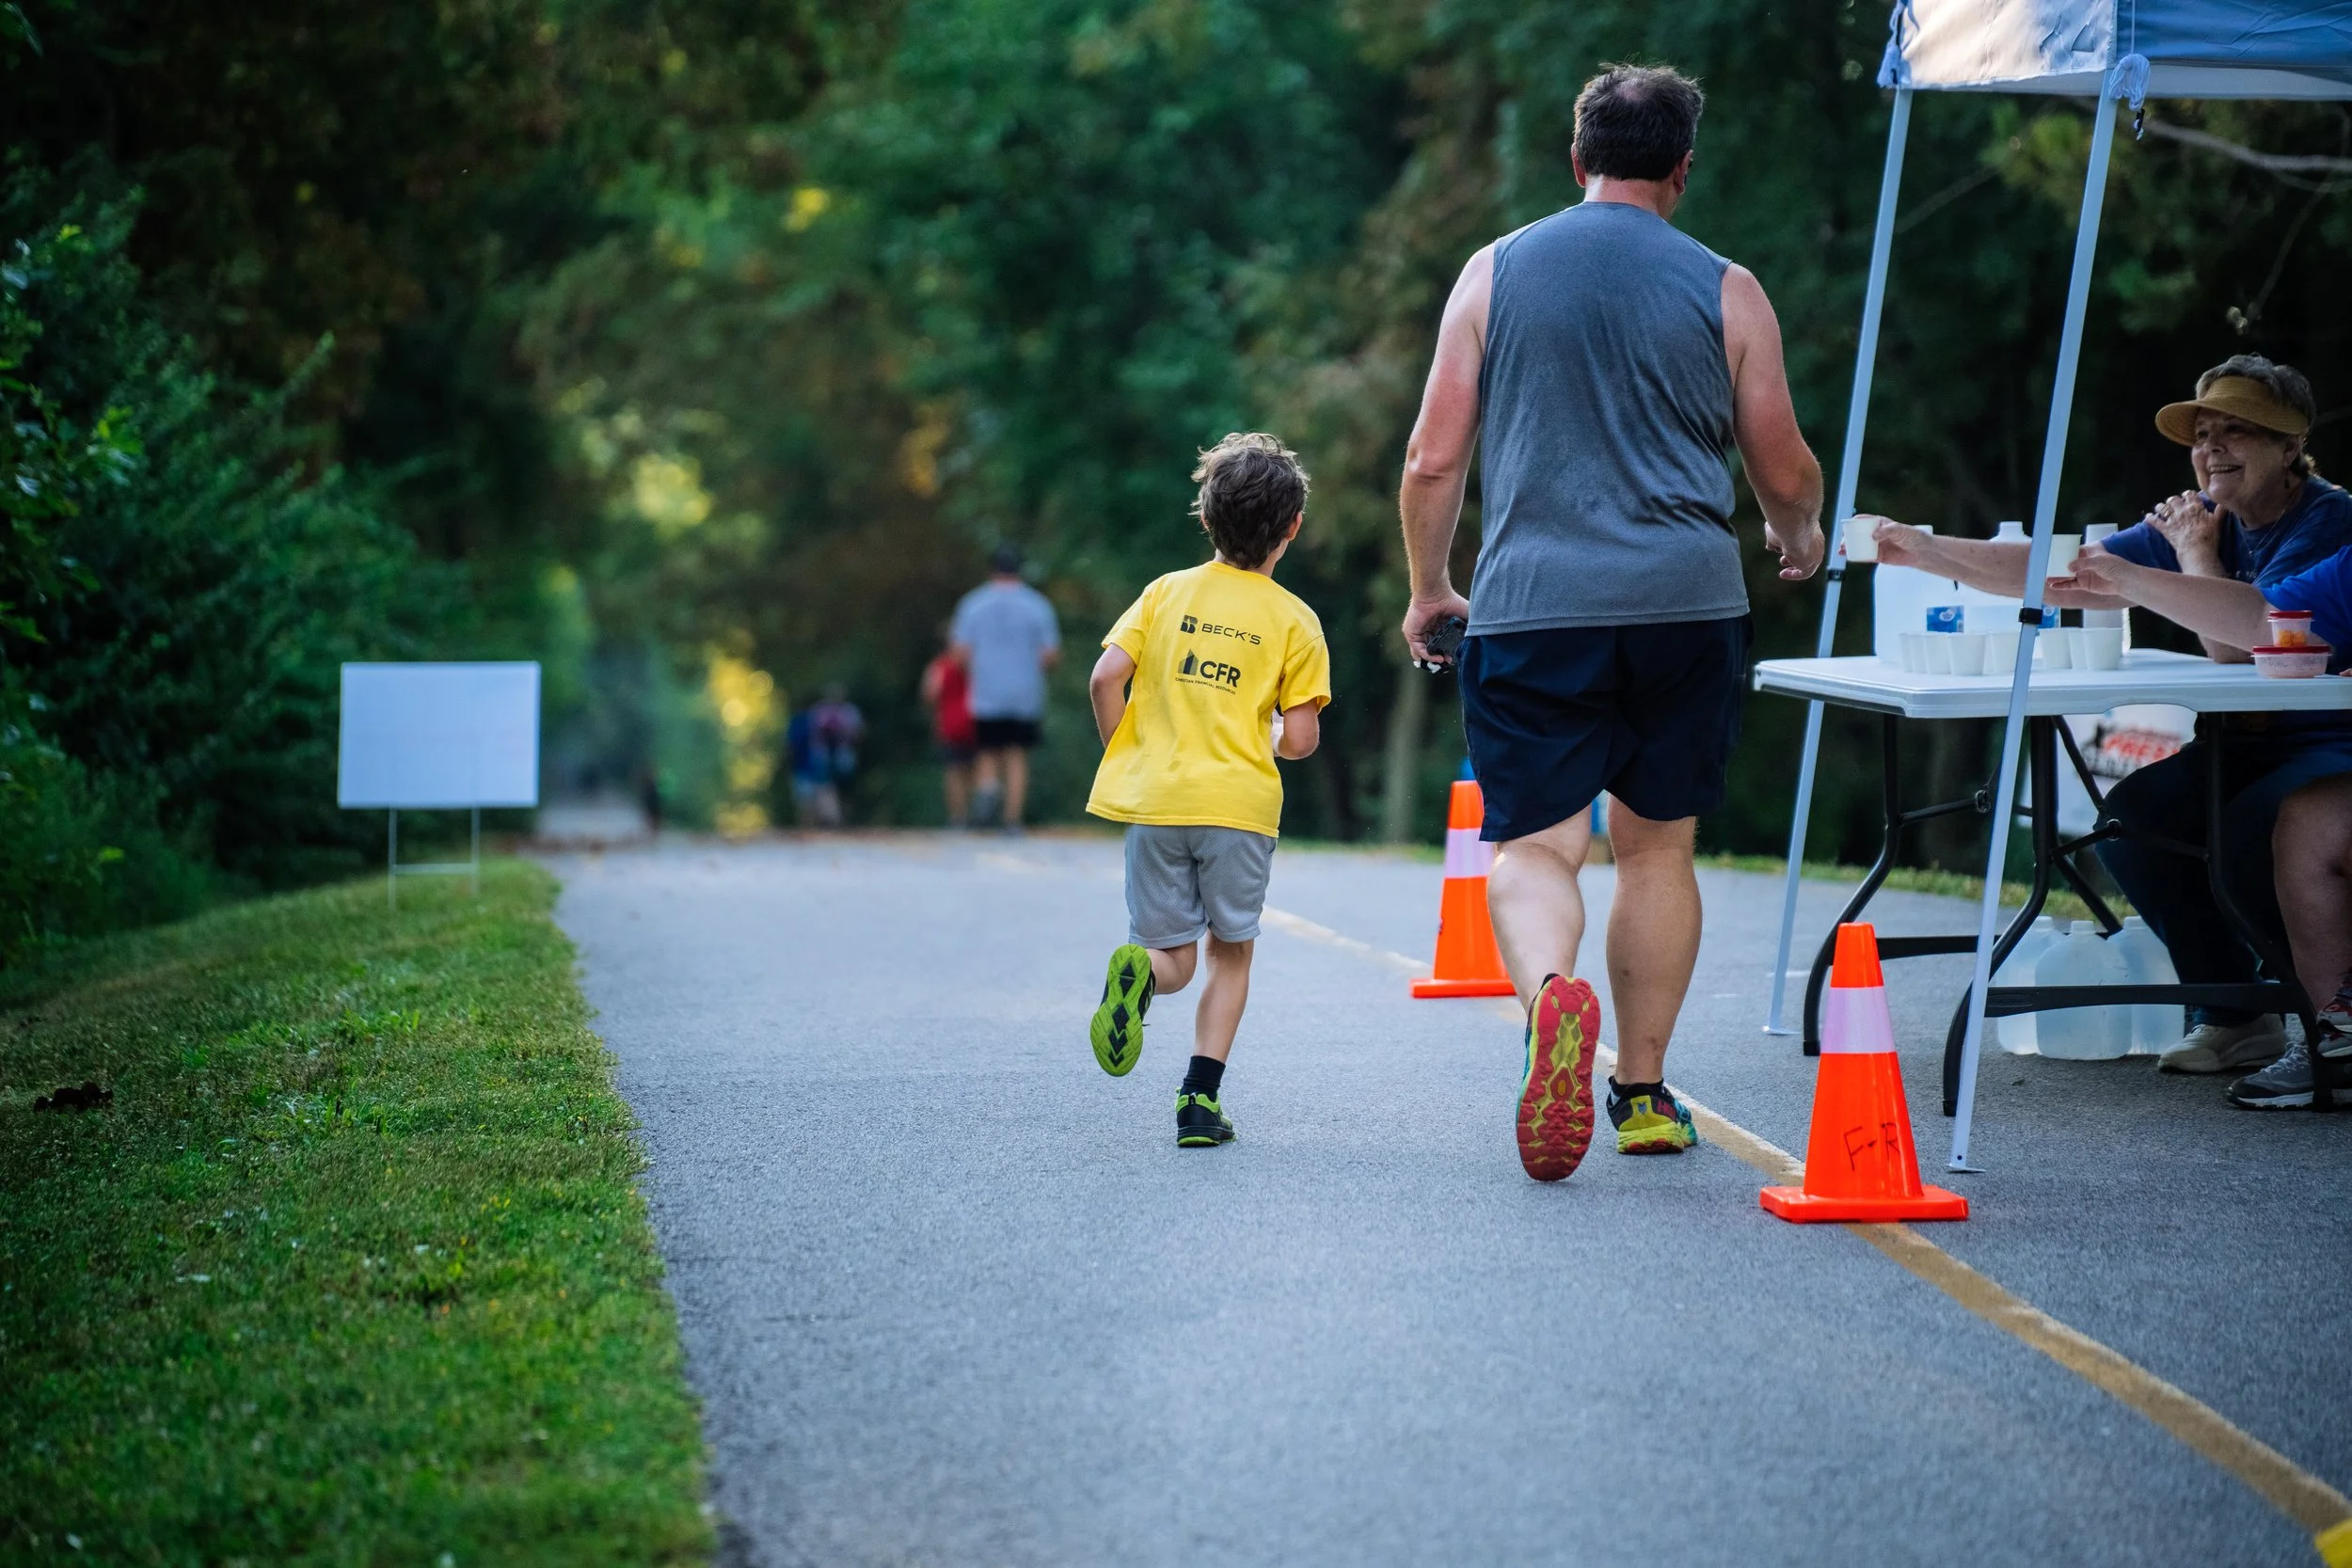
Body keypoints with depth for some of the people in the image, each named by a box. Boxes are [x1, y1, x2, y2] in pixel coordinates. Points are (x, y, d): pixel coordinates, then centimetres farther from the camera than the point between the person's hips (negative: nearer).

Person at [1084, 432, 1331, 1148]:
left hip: (1154, 798, 2)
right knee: (1230, 952, 16)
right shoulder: (1294, 619, 1)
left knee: (1173, 959, 11)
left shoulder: (1168, 592, 7)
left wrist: (1124, 755, 11)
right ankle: (1201, 1100, 4)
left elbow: (1105, 677, -3)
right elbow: (1299, 739, -4)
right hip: (1239, 801, -2)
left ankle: (1136, 971, -26)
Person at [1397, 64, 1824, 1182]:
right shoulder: (1725, 290, 5)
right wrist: (1796, 536, 33)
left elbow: (1433, 462, 4)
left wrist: (1427, 589, 19)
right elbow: (1786, 474, 10)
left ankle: (1551, 989, -33)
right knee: (1656, 845, 14)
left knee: (1533, 846, -1)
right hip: (1687, 602, 1)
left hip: (1531, 604, -1)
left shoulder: (1494, 271, 6)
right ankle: (1643, 1093, 18)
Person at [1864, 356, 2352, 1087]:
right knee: (2131, 819, -16)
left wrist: (2196, 554, -10)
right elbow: (2063, 573, -1)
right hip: (2243, 745, 7)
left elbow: (2237, 647, -24)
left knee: (2249, 832, -33)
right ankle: (2234, 1015, -1)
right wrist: (1926, 551, -10)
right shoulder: (2201, 520, 8)